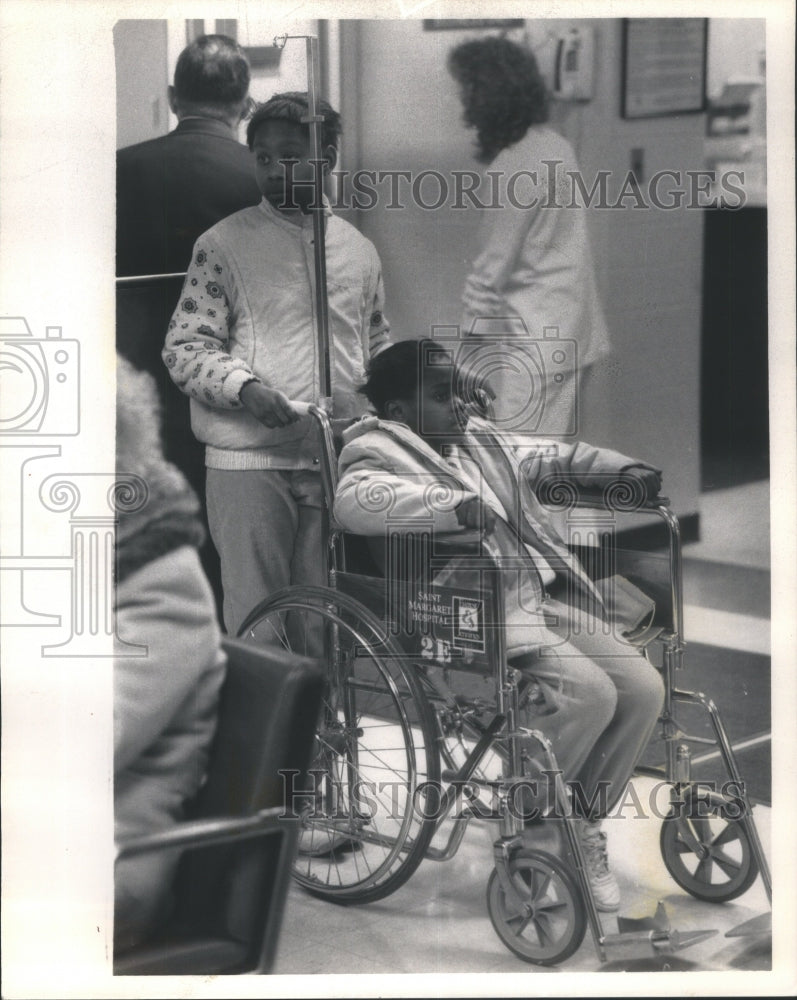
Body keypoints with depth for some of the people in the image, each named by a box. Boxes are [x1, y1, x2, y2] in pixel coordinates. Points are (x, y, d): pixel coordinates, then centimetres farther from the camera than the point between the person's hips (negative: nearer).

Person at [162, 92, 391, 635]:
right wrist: (246, 388, -20)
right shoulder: (224, 244, 2)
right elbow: (184, 349, -3)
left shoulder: (358, 249, 14)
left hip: (339, 462, 4)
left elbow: (378, 349, 24)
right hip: (249, 460, -3)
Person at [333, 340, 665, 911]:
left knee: (644, 687, -6)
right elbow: (355, 500, -30)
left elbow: (549, 457, 34)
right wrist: (457, 504, -38)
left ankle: (582, 821, 10)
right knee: (588, 691, -26)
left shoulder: (478, 438, 19)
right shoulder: (378, 450, -7)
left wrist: (623, 467, 19)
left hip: (543, 597, 9)